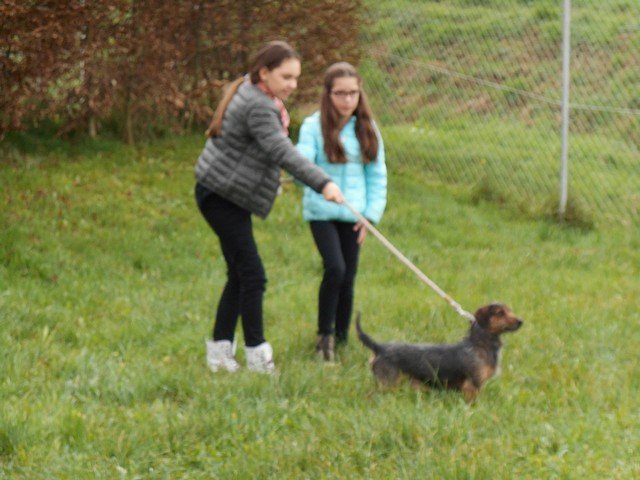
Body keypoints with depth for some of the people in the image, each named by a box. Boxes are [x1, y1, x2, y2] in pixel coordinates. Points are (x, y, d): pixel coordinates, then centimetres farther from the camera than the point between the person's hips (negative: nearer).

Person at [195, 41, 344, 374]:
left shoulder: (250, 93, 12)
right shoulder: (258, 107, -21)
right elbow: (283, 153, -31)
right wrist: (323, 184, -39)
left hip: (228, 196, 11)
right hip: (221, 195, -11)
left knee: (239, 275, 12)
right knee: (252, 275, -10)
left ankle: (220, 350, 16)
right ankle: (257, 354, -7)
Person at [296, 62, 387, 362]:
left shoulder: (366, 129, 5)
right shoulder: (314, 126, -4)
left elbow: (377, 175, 10)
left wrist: (371, 214, 2)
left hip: (352, 214, 3)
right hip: (322, 212, -3)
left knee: (348, 279, 4)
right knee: (335, 269, -19)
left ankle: (341, 338, 19)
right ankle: (324, 335, -4)